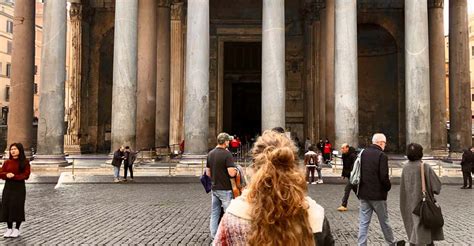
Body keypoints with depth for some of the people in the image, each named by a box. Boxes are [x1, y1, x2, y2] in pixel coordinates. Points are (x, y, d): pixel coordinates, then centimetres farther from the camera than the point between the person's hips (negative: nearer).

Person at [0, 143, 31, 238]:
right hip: (8, 187, 4)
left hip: (19, 187, -3)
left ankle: (17, 229, 13)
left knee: (18, 207, 0)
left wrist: (14, 176, -20)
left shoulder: (25, 162, -3)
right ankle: (9, 228, 17)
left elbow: (26, 175, -9)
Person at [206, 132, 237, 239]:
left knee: (214, 213, 13)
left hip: (214, 188, 7)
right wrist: (236, 170, -2)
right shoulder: (227, 154, -16)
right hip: (225, 189, -7)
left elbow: (208, 173, 11)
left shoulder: (210, 154, 6)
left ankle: (214, 236, 19)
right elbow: (232, 173, -22)